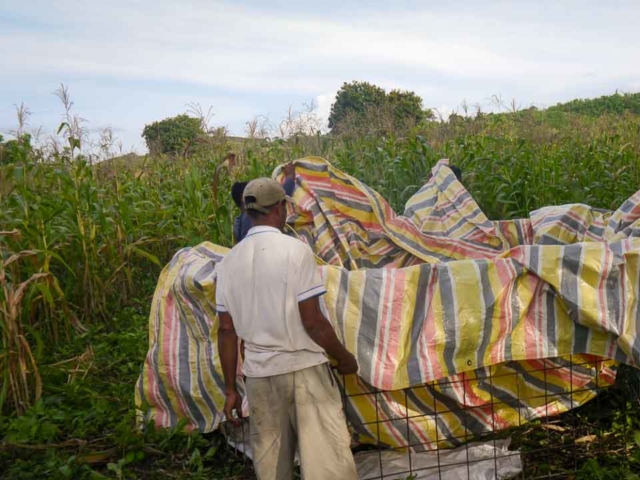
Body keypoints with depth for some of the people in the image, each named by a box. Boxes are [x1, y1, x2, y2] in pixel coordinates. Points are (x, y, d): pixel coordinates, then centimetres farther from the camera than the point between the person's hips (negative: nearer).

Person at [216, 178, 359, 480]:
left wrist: (230, 389, 14)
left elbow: (226, 330, 6)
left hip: (259, 374, 6)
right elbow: (312, 321, -12)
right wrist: (344, 358, 3)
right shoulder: (295, 250, -11)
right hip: (303, 368, -5)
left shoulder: (230, 261, 4)